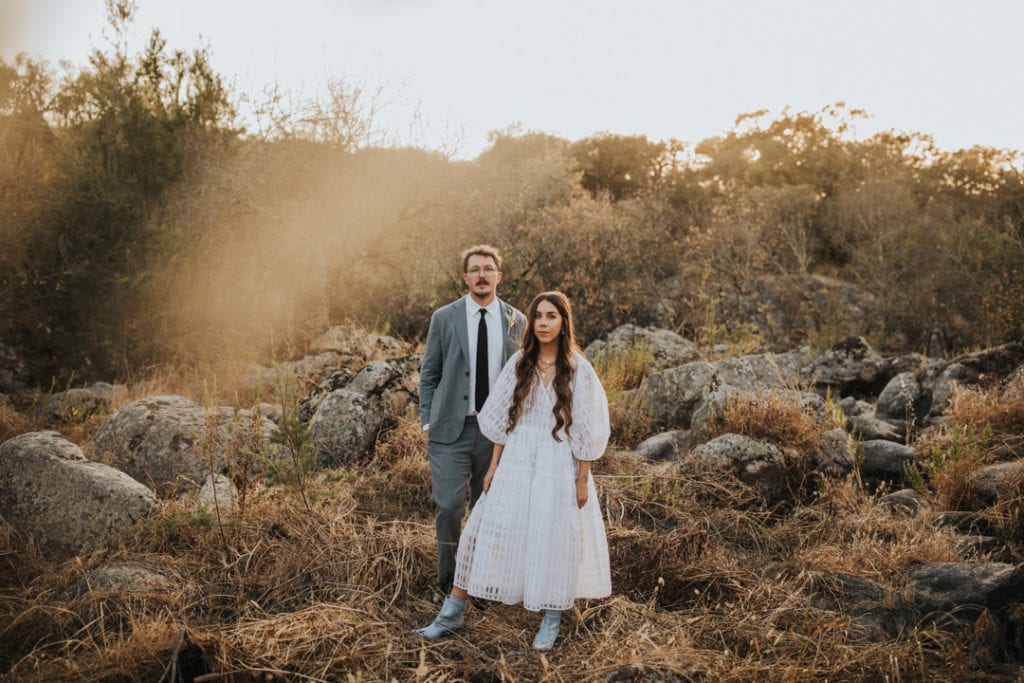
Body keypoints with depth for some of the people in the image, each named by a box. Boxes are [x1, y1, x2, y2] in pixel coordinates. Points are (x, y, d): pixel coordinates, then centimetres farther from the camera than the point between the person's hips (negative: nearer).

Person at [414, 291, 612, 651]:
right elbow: (501, 418, 6)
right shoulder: (519, 364, 2)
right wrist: (494, 465, 4)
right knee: (488, 531, 4)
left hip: (558, 468, -3)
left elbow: (586, 430, -5)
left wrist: (582, 480, -6)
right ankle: (453, 611, 14)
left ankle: (551, 621, 23)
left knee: (555, 540, 4)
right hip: (517, 462, 3)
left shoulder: (579, 370, -7)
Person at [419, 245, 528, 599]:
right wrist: (428, 422, 0)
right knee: (448, 507, -5)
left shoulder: (517, 321, 4)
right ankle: (448, 583, 12)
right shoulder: (444, 318, 0)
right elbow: (429, 374, 5)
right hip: (452, 428, -2)